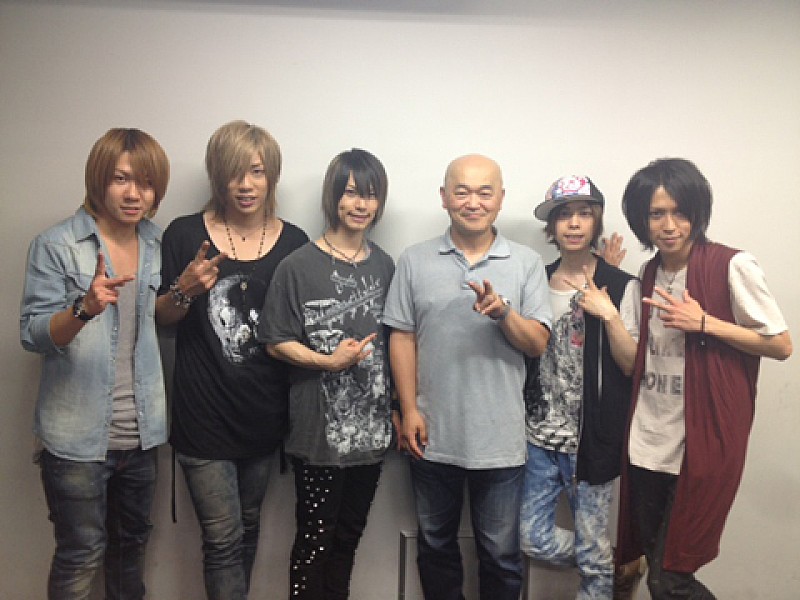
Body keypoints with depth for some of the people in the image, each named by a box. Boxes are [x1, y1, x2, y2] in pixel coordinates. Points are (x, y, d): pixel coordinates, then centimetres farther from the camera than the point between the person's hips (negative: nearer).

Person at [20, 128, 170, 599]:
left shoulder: (157, 245, 6)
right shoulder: (57, 246, -10)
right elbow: (33, 335, -14)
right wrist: (85, 308, -32)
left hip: (140, 432, 5)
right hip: (78, 435, -5)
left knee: (133, 542, 19)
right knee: (82, 555, 6)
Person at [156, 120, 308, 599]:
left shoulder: (292, 242, -1)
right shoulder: (186, 234, -7)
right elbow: (162, 318, 0)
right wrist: (184, 290, -20)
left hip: (265, 412, 3)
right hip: (204, 416, -3)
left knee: (248, 526, 21)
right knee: (224, 539, 2)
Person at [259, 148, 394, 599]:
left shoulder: (385, 266, 6)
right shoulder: (300, 266, -9)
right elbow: (277, 342, -8)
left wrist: (398, 405, 9)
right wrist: (331, 362, -20)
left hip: (371, 424, 5)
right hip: (320, 426, -4)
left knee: (350, 533, 17)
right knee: (315, 536, 7)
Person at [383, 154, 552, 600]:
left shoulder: (527, 263, 0)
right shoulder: (415, 261, 1)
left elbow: (538, 344, -3)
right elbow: (402, 338, 1)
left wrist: (503, 312, -22)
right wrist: (409, 410, -4)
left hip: (500, 440, -1)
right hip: (432, 435, 1)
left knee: (501, 553, 13)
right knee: (436, 545, 20)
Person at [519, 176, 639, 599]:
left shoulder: (619, 286, -6)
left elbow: (631, 365, -9)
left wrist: (609, 314, -20)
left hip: (591, 438, -4)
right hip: (540, 434, 4)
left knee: (592, 551, 6)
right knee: (535, 541, 9)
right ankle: (608, 564, 35)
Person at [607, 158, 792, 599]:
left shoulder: (732, 266, -12)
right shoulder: (649, 272, 8)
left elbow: (781, 345, -9)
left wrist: (704, 322, -18)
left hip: (703, 442, -6)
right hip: (648, 442, 6)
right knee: (653, 562, 16)